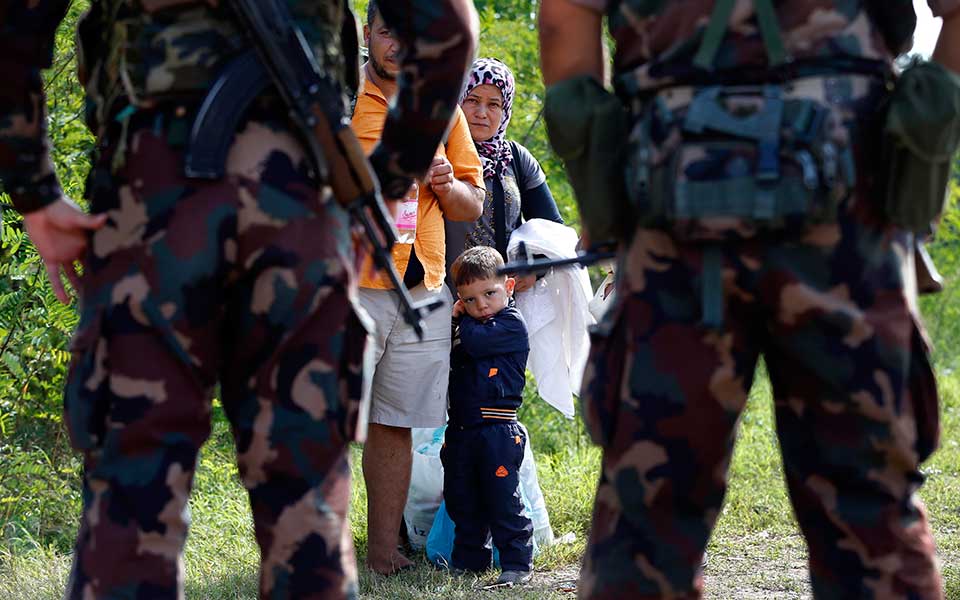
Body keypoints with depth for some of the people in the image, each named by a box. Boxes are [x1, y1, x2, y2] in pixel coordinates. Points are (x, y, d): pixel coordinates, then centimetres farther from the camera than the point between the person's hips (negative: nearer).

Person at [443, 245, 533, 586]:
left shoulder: (512, 324, -9)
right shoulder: (470, 327, 16)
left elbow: (476, 343, -22)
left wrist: (464, 320, -2)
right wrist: (452, 319, 4)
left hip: (497, 430, -8)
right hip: (461, 428, 8)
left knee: (502, 500, -6)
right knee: (461, 500, 13)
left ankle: (517, 563, 1)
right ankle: (468, 559, 24)